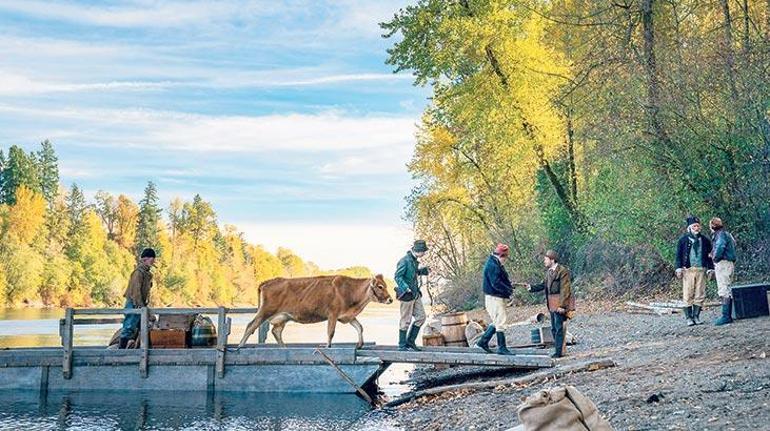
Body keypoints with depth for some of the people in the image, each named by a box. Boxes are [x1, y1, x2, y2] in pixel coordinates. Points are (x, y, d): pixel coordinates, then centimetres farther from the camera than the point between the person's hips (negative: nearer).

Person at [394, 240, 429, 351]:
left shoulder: (414, 260, 10)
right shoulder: (404, 261, -17)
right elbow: (398, 276, -20)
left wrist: (423, 270, 13)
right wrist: (406, 288, -29)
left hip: (415, 294, 9)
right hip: (407, 295, -9)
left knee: (421, 317, 8)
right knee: (405, 320, -2)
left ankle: (410, 341, 16)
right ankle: (402, 345, 8)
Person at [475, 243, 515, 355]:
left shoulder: (496, 264, 16)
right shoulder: (492, 266, -18)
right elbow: (496, 284, -24)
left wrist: (509, 287, 4)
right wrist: (509, 290, -17)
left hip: (497, 297, 11)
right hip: (494, 298, -11)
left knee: (497, 322, 17)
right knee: (501, 322, -5)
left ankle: (483, 342, 21)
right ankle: (502, 348, 1)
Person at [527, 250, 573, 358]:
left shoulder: (563, 271, -13)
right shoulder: (549, 271, 13)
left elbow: (565, 290, -16)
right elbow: (543, 285, 13)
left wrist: (562, 305, -20)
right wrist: (532, 287, -2)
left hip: (560, 304, -9)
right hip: (552, 304, 9)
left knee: (559, 328, -7)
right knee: (554, 329, 13)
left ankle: (560, 351, -4)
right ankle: (559, 349, 21)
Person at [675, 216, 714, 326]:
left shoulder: (705, 240, 12)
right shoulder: (683, 239, 4)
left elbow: (709, 255, 15)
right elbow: (679, 255, 3)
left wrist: (710, 268, 6)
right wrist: (679, 269, -6)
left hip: (701, 270, 3)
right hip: (688, 270, -3)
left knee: (700, 295, 1)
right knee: (688, 295, -4)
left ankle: (696, 316, 8)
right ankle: (689, 318, 0)